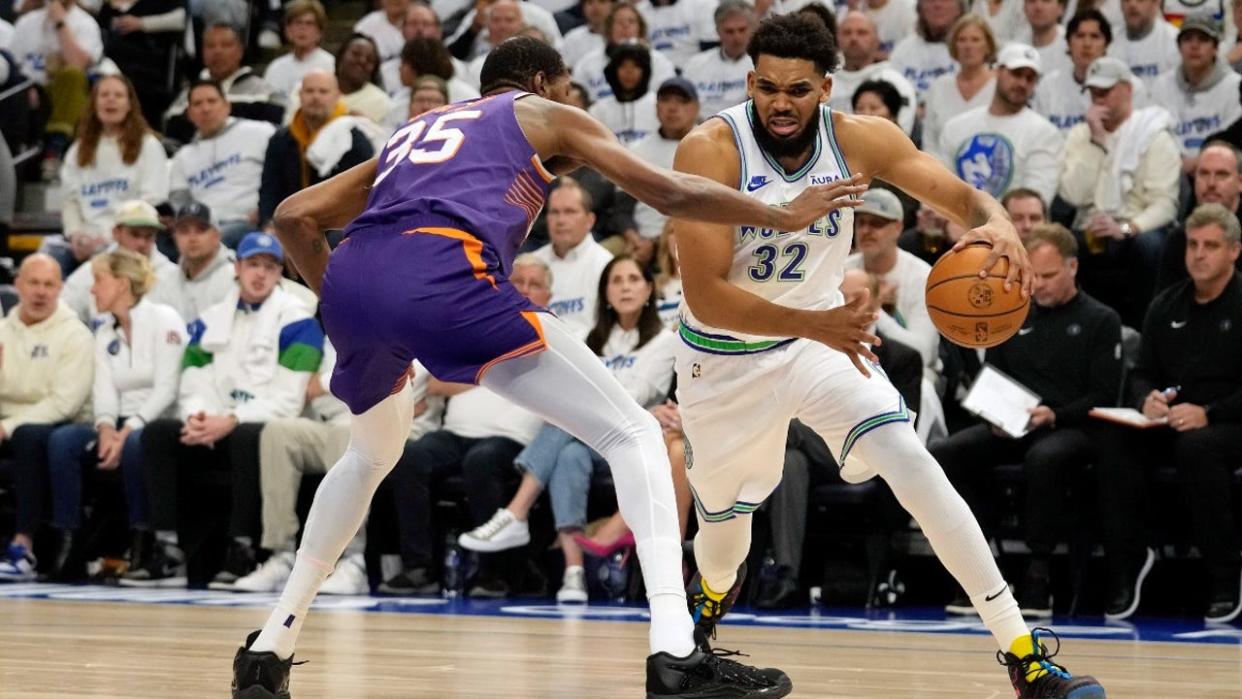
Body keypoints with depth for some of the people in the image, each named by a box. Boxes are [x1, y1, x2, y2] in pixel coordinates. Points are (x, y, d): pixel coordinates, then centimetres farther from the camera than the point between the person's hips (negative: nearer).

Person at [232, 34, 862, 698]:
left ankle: (270, 645, 31)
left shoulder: (412, 133, 39)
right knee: (632, 433, 1)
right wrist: (784, 215, 31)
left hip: (350, 280, 6)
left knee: (370, 458, 36)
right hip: (442, 275, -6)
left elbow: (294, 216, 33)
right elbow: (671, 194, 21)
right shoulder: (545, 116, 27)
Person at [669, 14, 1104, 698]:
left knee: (911, 463, -22)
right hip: (724, 356, -1)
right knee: (723, 522, 16)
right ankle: (711, 594, 58)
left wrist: (997, 225, -35)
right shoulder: (711, 150, -26)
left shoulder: (858, 139, -15)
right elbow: (705, 296, -30)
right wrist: (814, 325, -43)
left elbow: (962, 197, -10)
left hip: (824, 335, 1)